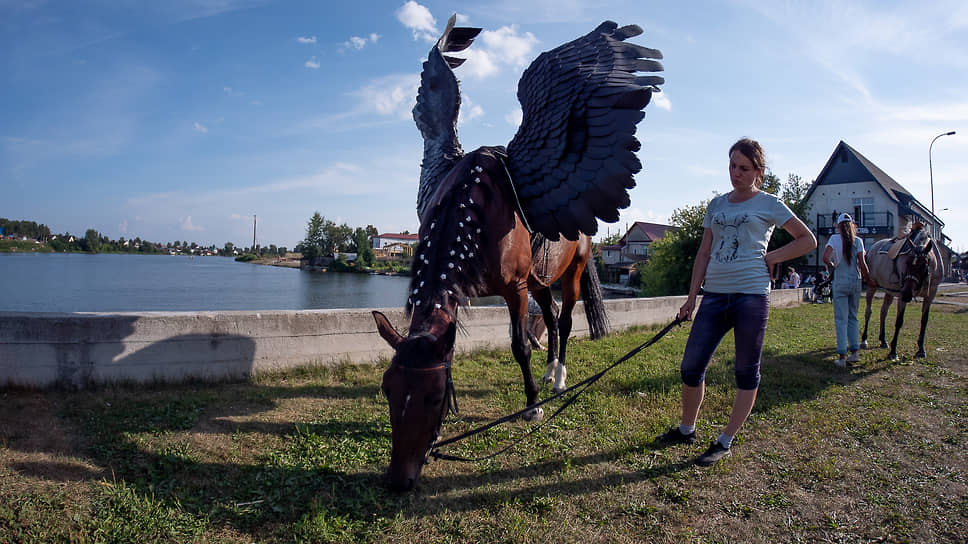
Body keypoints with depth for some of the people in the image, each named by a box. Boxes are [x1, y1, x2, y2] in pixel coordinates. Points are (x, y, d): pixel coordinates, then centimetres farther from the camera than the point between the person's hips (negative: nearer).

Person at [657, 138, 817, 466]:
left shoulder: (769, 204, 4)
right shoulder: (717, 205, 15)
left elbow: (807, 240, 9)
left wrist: (771, 257, -4)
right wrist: (691, 297, 9)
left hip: (751, 294, -4)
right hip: (714, 294, 4)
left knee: (747, 372, 4)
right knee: (691, 366, 3)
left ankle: (726, 442, 16)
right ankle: (686, 429, 23)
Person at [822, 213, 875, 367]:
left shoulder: (835, 238, -3)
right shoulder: (858, 241, 3)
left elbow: (825, 257, -16)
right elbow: (862, 263, -4)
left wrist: (832, 266, 3)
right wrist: (869, 280, 7)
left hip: (840, 282, -3)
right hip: (856, 281, 3)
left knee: (841, 319, 0)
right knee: (853, 317, 16)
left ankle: (842, 356, -2)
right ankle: (854, 351, 15)